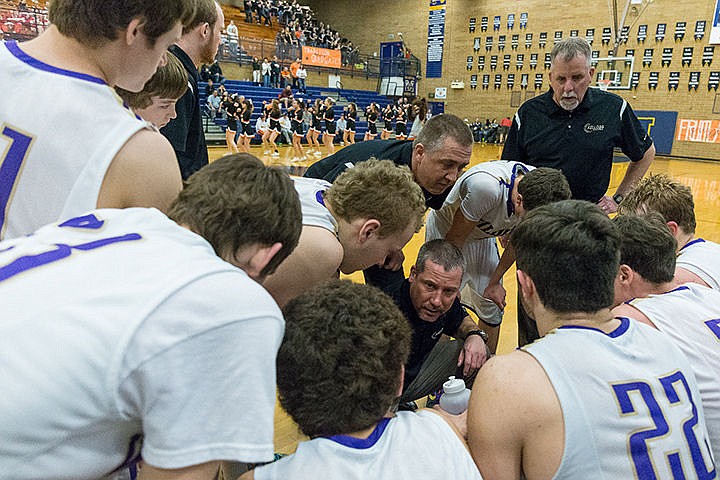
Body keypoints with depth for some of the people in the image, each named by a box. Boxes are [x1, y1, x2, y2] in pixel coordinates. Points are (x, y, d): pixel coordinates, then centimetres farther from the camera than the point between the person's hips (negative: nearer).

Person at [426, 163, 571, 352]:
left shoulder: (539, 190, -23)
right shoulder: (486, 186, -42)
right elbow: (455, 238, -26)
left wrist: (494, 282, 3)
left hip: (484, 235, 5)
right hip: (445, 231, -5)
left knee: (493, 305, 9)